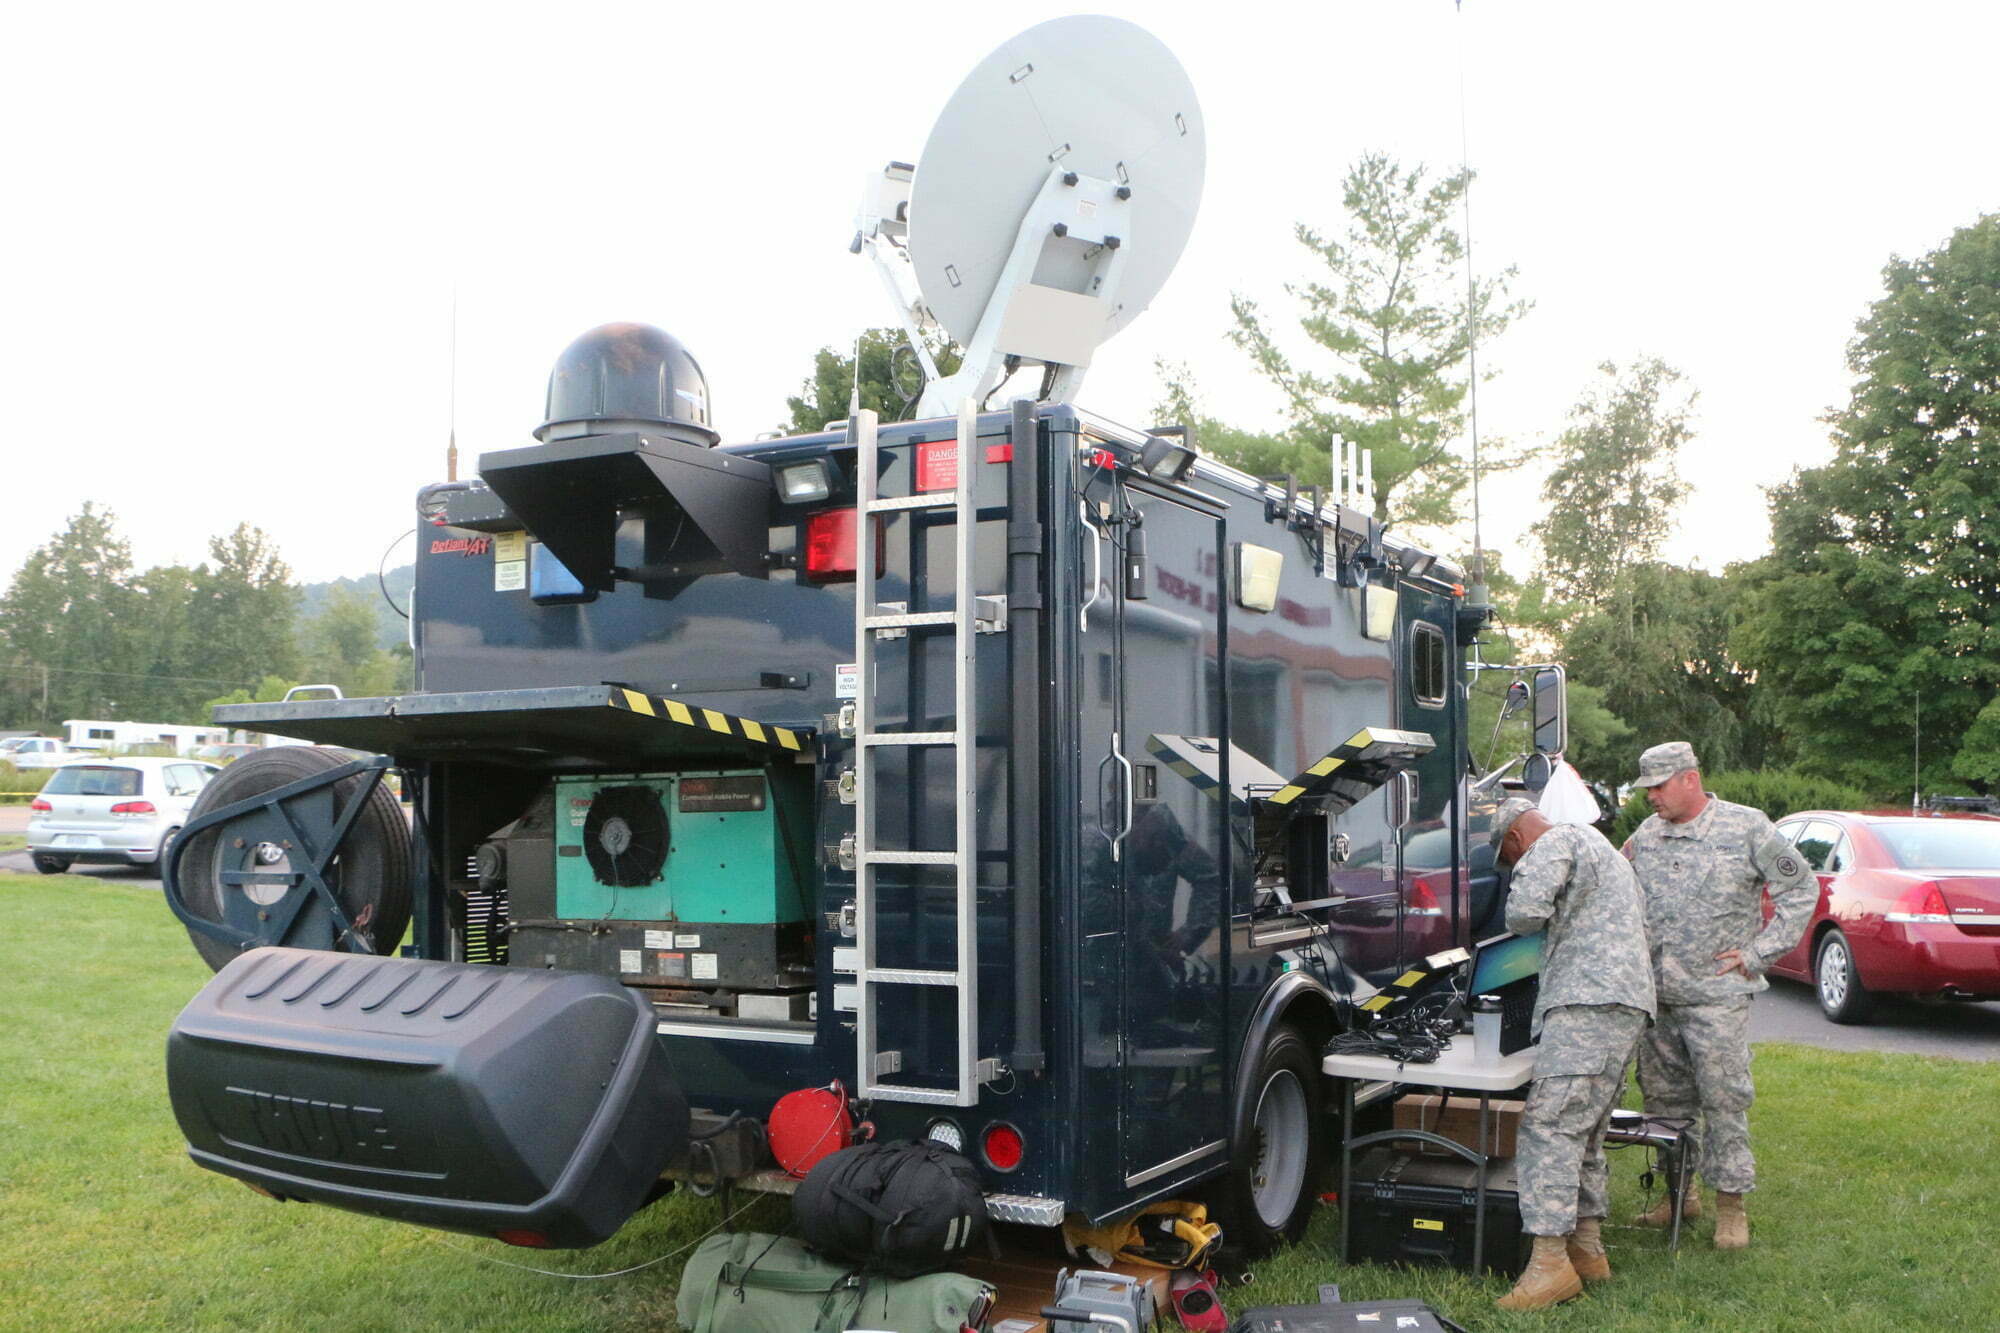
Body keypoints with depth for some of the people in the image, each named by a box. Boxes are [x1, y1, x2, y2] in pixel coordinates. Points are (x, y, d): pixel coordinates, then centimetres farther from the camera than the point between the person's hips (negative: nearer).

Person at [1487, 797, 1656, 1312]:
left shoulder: (1556, 842, -1)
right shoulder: (1596, 843, 31)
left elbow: (1525, 909, -18)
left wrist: (1520, 919, 6)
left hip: (1589, 1003, -11)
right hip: (1626, 1003, 11)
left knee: (1548, 1124, -14)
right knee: (1584, 1132, 14)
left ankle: (1550, 1260, -19)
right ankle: (1588, 1251, 16)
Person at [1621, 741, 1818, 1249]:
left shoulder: (1746, 827, -3)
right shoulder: (1645, 836, 10)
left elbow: (1801, 889, 2)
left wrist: (1758, 952, -3)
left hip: (1717, 996, -5)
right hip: (1654, 995, 5)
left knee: (1723, 1099, -3)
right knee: (1664, 1096, 11)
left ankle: (1730, 1204, 9)